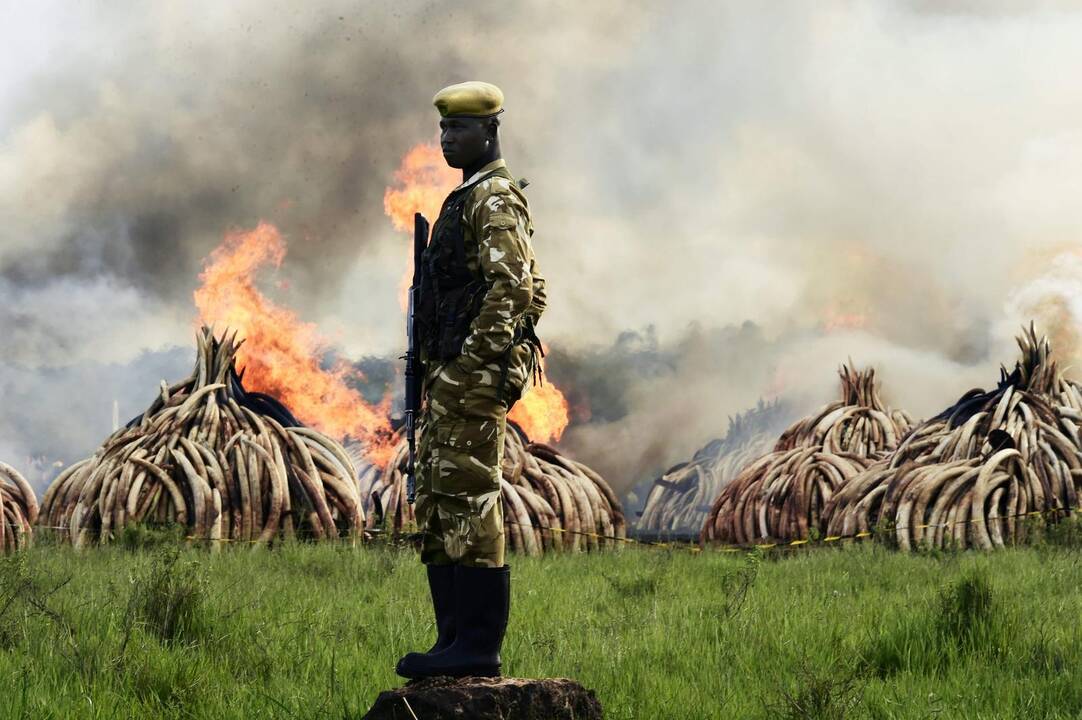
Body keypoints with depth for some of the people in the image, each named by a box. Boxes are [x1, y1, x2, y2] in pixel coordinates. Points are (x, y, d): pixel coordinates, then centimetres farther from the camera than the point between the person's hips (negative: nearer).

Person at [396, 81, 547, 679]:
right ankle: (456, 638, 14)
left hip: (475, 374, -11)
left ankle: (478, 646, -11)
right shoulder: (465, 199, 23)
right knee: (437, 505, 11)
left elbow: (511, 287, -20)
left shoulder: (497, 199, -9)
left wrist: (475, 364, -23)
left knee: (470, 502, -11)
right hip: (448, 375, 11)